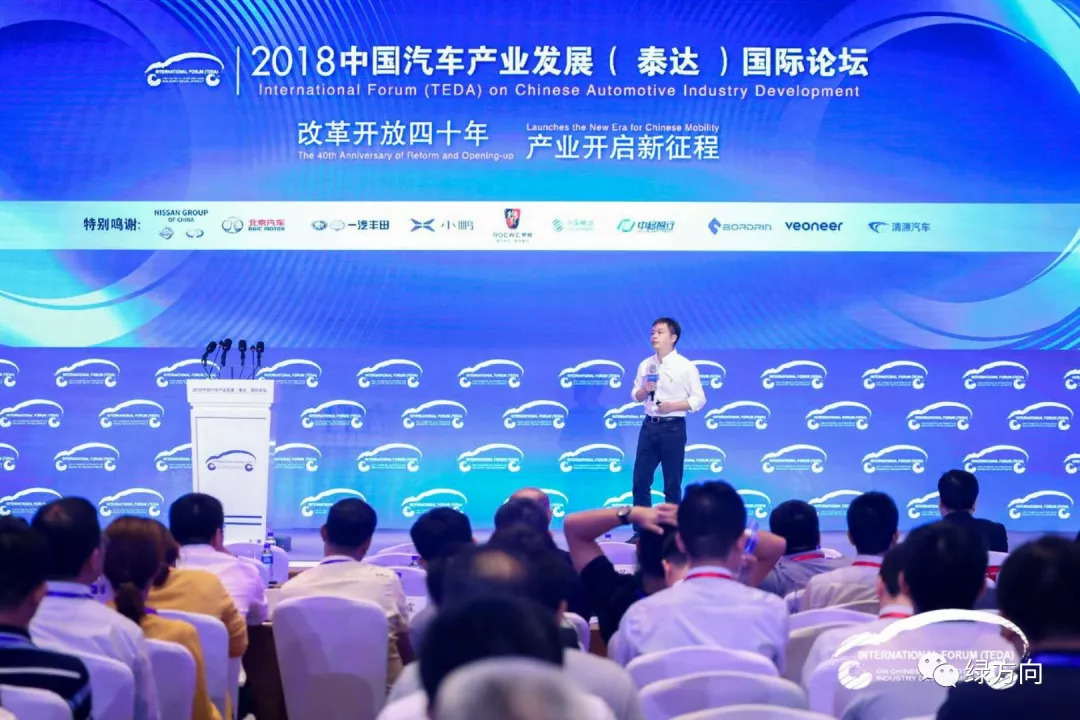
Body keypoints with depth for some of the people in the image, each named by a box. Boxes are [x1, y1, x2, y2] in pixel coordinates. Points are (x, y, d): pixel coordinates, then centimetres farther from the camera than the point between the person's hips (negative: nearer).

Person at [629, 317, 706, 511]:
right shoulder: (645, 365, 8)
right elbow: (636, 396, 13)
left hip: (673, 428, -5)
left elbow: (699, 399, -7)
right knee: (640, 480, 5)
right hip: (649, 426, 5)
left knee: (672, 483, 3)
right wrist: (645, 390, -9)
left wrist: (673, 406, -18)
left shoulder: (685, 366, -6)